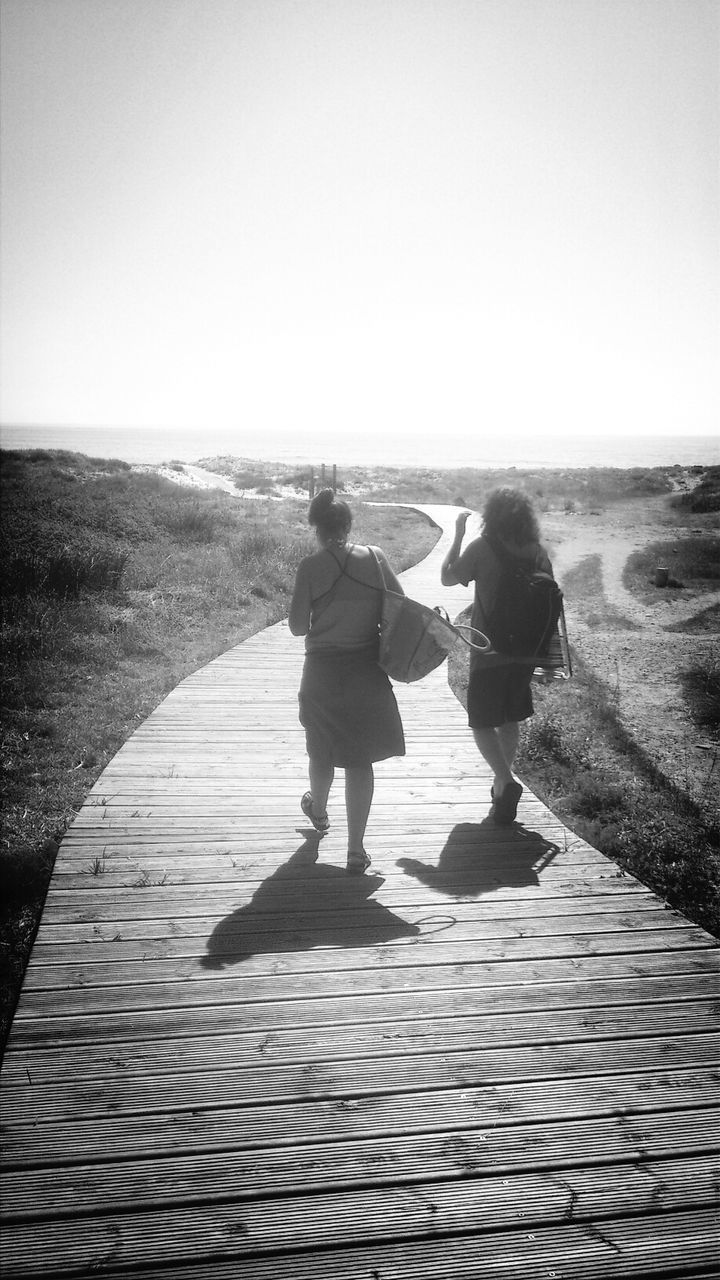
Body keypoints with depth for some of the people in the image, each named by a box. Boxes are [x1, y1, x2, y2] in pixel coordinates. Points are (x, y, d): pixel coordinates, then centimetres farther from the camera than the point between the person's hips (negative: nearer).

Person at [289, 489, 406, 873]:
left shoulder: (310, 567, -12)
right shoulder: (374, 557, -5)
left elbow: (297, 626, -9)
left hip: (323, 670, -1)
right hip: (368, 670, 1)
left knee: (322, 749, 21)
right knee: (361, 758, 7)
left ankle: (318, 811, 48)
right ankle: (356, 848, 6)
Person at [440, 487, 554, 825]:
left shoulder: (482, 547, -11)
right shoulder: (537, 552, 2)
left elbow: (447, 577, 1)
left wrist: (458, 534, 8)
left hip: (489, 650, -5)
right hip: (525, 651, 5)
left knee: (482, 721, 3)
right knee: (509, 720, 19)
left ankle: (506, 781, -16)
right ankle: (502, 782, 29)